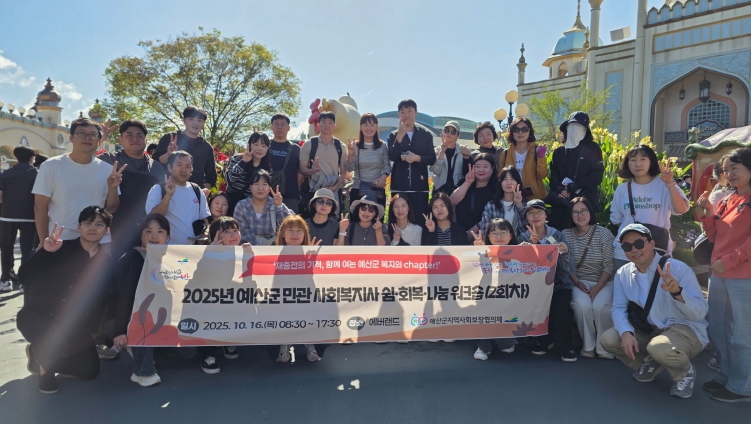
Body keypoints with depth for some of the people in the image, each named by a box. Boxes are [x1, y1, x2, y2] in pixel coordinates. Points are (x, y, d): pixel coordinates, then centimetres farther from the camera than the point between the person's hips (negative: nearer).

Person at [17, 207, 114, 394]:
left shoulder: (105, 261, 0)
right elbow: (24, 277, -19)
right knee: (59, 339, -36)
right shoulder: (61, 249, -13)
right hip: (37, 315, -4)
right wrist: (45, 252, -32)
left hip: (74, 325, 4)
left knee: (90, 370, -2)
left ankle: (40, 354, 24)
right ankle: (44, 366, 1)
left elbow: (100, 301, 6)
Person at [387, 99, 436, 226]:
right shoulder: (393, 135, 8)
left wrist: (417, 158, -14)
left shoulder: (426, 135, 8)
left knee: (420, 221, 0)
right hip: (399, 186, 0)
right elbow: (392, 157, -7)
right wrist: (400, 136, -16)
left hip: (420, 186, 0)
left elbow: (432, 159, 4)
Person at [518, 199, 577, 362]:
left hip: (559, 284, 0)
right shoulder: (524, 238, 3)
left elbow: (563, 266, -4)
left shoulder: (557, 234, 2)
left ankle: (565, 347, -2)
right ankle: (543, 340, 3)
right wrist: (532, 243, -24)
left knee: (560, 310, -27)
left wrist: (564, 252, -25)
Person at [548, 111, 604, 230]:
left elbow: (597, 175, -2)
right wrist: (559, 189, -14)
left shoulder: (593, 149, 7)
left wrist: (575, 185, -14)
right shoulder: (559, 151, 15)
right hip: (561, 203, 2)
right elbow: (553, 175, 8)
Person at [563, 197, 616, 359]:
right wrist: (577, 282, -16)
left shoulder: (604, 234, -6)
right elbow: (566, 264, -1)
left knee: (600, 305, -31)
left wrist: (597, 287, -18)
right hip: (579, 281, 1)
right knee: (581, 304, -30)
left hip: (604, 281, -1)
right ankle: (588, 346, -10)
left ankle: (604, 347, -8)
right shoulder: (566, 234, 1)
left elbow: (609, 266, -9)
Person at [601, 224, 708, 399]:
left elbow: (700, 312, -22)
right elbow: (618, 308, -2)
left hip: (685, 329, -5)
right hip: (648, 330, 6)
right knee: (608, 339, -14)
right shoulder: (623, 274, -2)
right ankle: (651, 364, 15)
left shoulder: (678, 268, -18)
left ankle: (685, 373, 1)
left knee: (659, 347, -37)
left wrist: (677, 292, -42)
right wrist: (626, 332, -23)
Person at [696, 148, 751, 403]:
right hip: (719, 275, 8)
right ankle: (726, 377, 30)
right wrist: (708, 214, 1)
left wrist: (728, 261, -17)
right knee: (718, 331, 16)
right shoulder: (727, 200, 14)